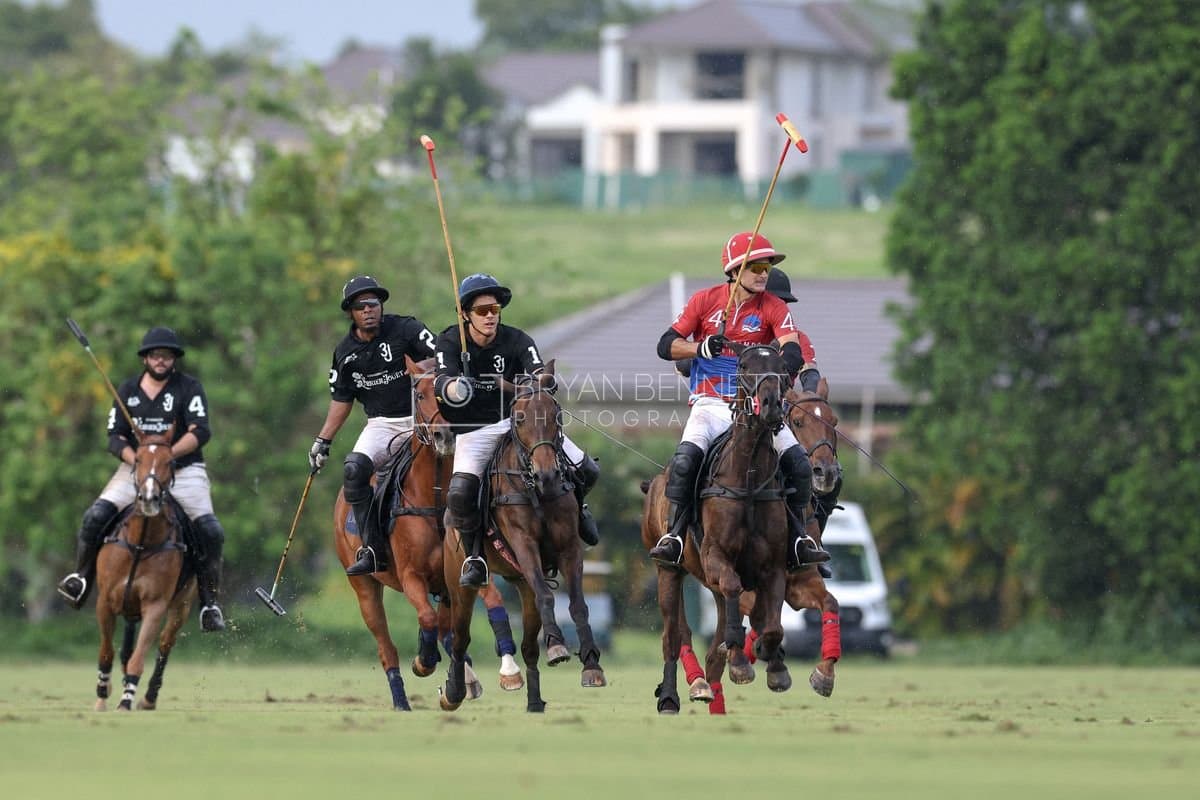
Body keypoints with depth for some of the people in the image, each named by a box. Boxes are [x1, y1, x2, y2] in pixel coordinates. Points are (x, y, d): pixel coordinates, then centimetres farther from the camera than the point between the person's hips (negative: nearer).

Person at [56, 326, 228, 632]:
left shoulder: (189, 387, -2)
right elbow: (115, 438, 5)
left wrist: (168, 454, -27)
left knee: (211, 531, -21)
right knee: (95, 517, -19)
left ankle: (210, 601, -7)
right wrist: (137, 460, -15)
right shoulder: (128, 391, 8)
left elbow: (201, 432, -13)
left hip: (184, 470, -2)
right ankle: (82, 579, 0)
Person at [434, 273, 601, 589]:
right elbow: (442, 379, -28)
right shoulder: (450, 342, -10)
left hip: (517, 419, 2)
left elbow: (538, 374, -23)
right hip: (474, 430, -2)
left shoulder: (516, 340, -8)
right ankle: (474, 559, -4)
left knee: (586, 471, -6)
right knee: (460, 493, -27)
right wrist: (452, 388, -53)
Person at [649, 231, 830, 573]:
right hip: (710, 402, -1)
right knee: (686, 456, -29)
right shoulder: (705, 301, 2)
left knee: (798, 462, -15)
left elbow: (792, 348, -14)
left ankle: (796, 541, 0)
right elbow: (666, 346, -1)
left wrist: (791, 362, -37)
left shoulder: (774, 308, 3)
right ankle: (674, 535, -18)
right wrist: (701, 348, -19)